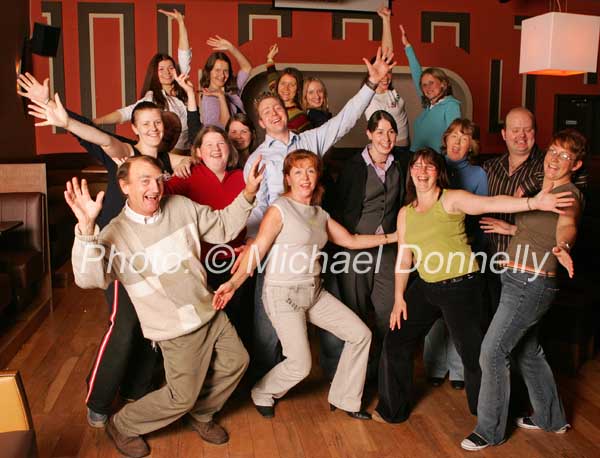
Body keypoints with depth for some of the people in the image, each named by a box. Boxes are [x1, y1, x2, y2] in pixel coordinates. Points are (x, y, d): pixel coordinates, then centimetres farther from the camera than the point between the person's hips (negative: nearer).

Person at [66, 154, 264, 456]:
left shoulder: (181, 207, -3)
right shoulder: (115, 234, -17)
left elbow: (223, 227, 8)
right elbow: (89, 278, -32)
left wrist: (247, 194, -6)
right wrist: (86, 227, -45)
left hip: (211, 312, 6)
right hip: (179, 331, -6)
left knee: (236, 362, 17)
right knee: (182, 397, 1)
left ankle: (201, 414, 41)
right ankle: (122, 426, 26)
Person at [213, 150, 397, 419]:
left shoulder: (320, 214, 12)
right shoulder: (279, 210, -9)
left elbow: (351, 241, 14)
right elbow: (257, 251, -16)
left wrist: (392, 237, 11)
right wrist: (233, 283, -28)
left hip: (314, 291, 7)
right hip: (283, 294, -7)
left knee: (361, 334, 3)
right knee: (300, 365, -10)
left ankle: (344, 399, 21)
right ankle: (262, 394, 23)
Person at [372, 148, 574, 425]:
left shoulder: (451, 199, -10)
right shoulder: (405, 213, 9)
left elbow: (491, 203, -26)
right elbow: (403, 258, 11)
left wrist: (533, 203, -42)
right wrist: (399, 297, 8)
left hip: (460, 287, -6)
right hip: (425, 287, 6)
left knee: (472, 352, 2)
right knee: (395, 342, 9)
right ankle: (393, 410, 29)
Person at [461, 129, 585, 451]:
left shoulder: (570, 195, -13)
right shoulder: (540, 187, 13)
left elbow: (567, 225, -36)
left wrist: (562, 247, -55)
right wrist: (512, 229, 23)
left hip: (531, 284, -10)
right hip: (520, 280, 10)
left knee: (492, 352, -7)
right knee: (527, 351, 21)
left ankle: (490, 431, 9)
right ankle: (551, 418, 39)